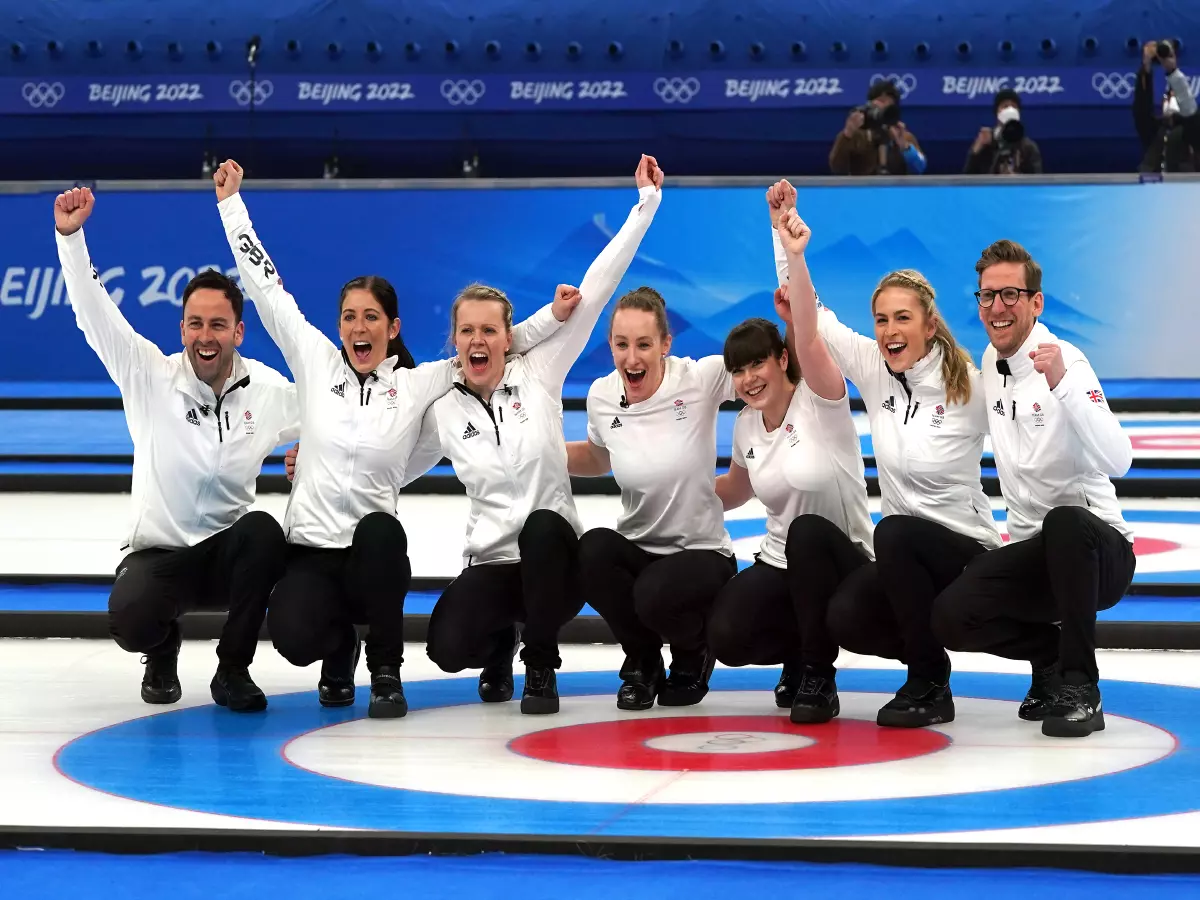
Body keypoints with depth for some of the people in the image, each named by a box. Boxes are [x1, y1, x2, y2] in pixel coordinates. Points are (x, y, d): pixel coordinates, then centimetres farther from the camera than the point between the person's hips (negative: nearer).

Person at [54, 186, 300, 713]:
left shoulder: (269, 391, -2)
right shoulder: (151, 376, -6)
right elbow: (94, 313, -13)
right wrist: (70, 236, -24)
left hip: (228, 554, 1)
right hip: (156, 554, -1)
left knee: (262, 531, -34)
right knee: (130, 622, -33)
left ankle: (233, 669, -12)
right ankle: (163, 652, 10)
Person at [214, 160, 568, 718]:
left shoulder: (418, 385, 3)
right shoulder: (316, 363, 5)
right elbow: (264, 285, 8)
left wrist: (556, 316, -5)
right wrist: (230, 200, 10)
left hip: (374, 550, 0)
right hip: (310, 547, 0)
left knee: (379, 530, -37)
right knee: (294, 640, -28)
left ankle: (386, 673, -15)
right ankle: (341, 649, 15)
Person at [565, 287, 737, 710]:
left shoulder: (700, 380, -15)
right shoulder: (602, 396, -3)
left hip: (701, 553, -3)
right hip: (635, 549, 3)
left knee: (656, 597, -35)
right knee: (593, 551, -31)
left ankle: (693, 658, 5)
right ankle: (642, 664, -3)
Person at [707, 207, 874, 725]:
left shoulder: (821, 404, -13)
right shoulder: (746, 426, 4)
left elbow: (808, 337, -32)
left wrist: (794, 258, -43)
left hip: (841, 561, -4)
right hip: (780, 565, 4)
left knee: (808, 530, -39)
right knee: (726, 637, -25)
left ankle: (819, 676, -19)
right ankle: (799, 653, 13)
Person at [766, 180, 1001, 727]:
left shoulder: (969, 386, -12)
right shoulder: (873, 370, 0)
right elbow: (808, 312, 1)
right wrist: (783, 225, -3)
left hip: (965, 549, -4)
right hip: (905, 557, 4)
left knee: (894, 535, -34)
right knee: (846, 619, -22)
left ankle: (930, 686, -17)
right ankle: (925, 649, 12)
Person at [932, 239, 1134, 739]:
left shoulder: (1066, 361, -15)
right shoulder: (991, 361, 8)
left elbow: (1118, 461, -32)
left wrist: (1062, 383, -41)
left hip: (1098, 550, -6)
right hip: (1033, 552, 6)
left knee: (1064, 522, -41)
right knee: (951, 616, -21)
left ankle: (1079, 687, -23)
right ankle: (1053, 656, 9)